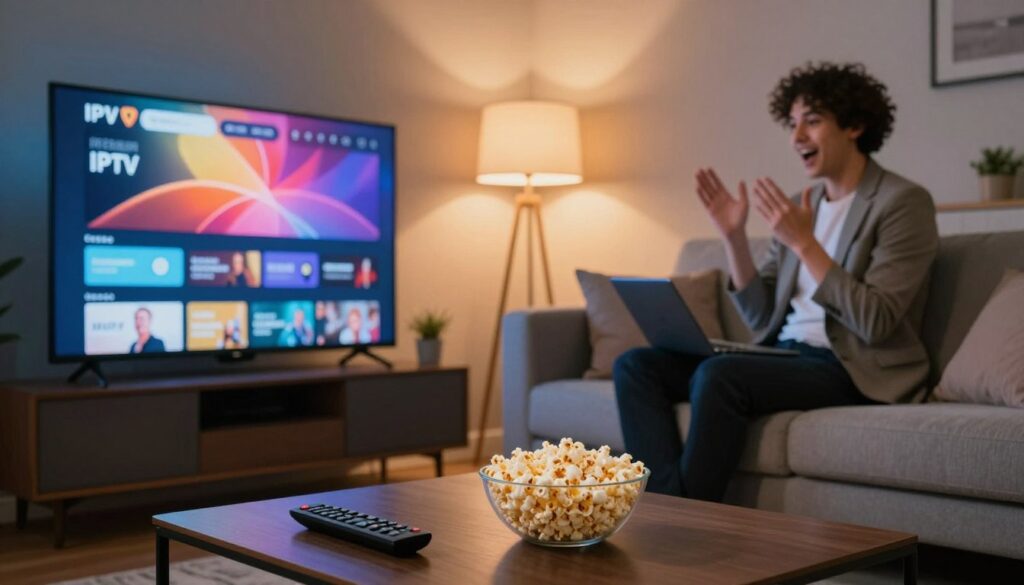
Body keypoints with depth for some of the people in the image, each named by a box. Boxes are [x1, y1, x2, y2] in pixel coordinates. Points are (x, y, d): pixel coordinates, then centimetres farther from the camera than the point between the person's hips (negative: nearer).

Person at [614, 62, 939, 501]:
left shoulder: (903, 202, -5)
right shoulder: (800, 206, 15)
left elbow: (874, 323, -16)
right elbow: (761, 317, 11)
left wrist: (803, 242, -19)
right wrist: (733, 236, 0)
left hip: (852, 370, -7)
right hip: (784, 355, 7)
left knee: (718, 374, -33)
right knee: (635, 364, -8)